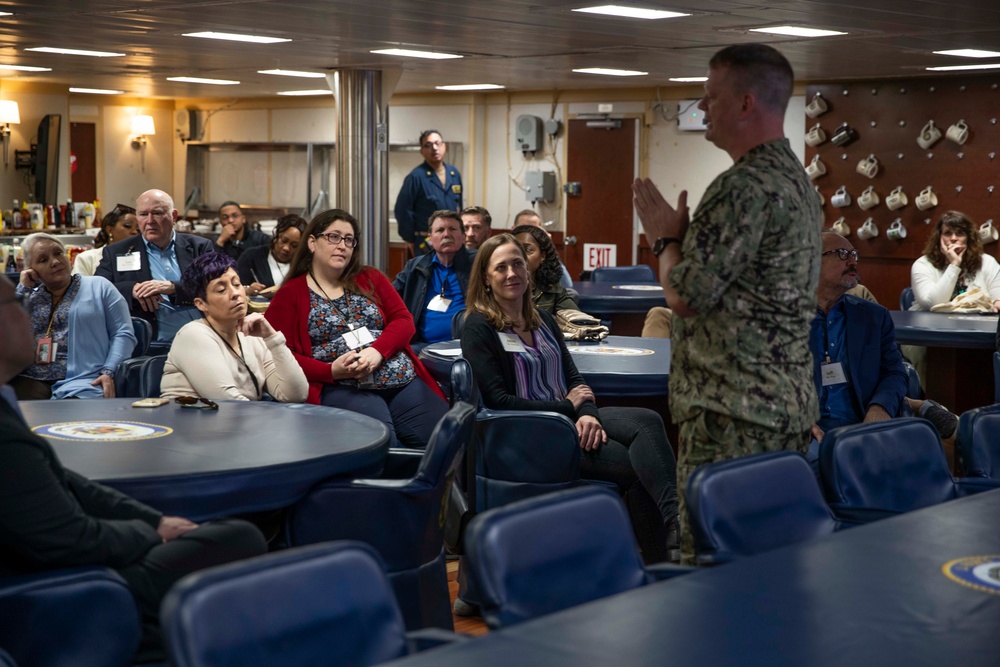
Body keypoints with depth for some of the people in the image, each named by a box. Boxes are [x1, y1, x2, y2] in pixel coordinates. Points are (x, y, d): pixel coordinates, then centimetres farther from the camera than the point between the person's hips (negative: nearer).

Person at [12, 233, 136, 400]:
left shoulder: (100, 288, 14)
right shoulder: (27, 296, 24)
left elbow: (123, 334, 5)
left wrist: (109, 372, -11)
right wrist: (23, 289, 10)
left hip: (82, 381, -2)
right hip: (30, 380, 2)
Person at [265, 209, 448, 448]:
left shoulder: (371, 279, 20)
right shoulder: (290, 295, 8)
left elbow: (403, 320, 11)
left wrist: (377, 351, -10)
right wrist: (331, 371, -15)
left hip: (403, 381, 4)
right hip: (340, 389, -4)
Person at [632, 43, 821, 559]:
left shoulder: (744, 188, -17)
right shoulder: (798, 180, 16)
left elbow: (685, 295, -18)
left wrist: (665, 238, -1)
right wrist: (680, 235, 20)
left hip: (733, 414, -10)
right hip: (788, 406, 10)